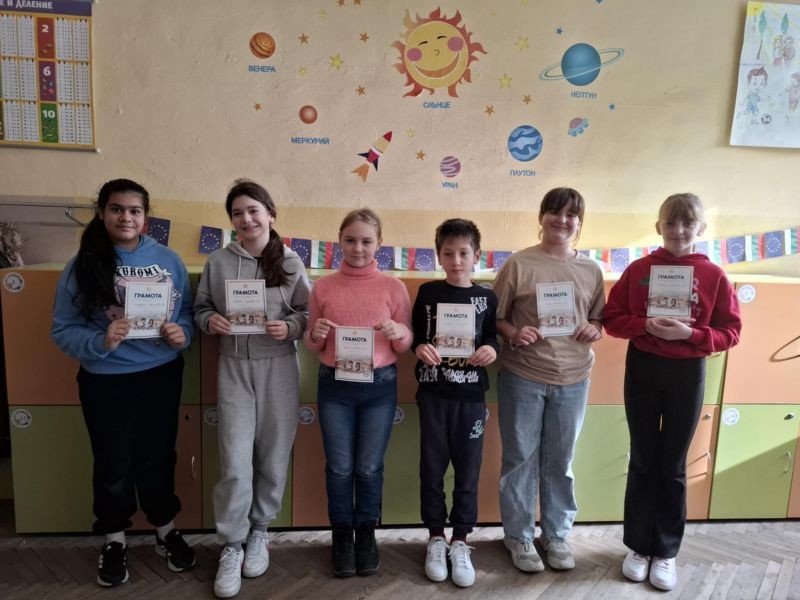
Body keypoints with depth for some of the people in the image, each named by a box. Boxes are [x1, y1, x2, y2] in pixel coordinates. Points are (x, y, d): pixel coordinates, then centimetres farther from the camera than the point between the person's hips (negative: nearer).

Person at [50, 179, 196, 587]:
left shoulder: (167, 260, -4)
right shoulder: (82, 266, -9)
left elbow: (187, 312, 5)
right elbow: (62, 330, -8)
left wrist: (182, 335, -16)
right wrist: (100, 342, -26)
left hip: (162, 376, 2)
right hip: (106, 382, -1)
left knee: (159, 457, 17)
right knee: (113, 463, 15)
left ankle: (165, 529, 40)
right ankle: (114, 540, 39)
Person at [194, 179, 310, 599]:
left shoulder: (291, 263, 1)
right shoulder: (218, 262, 3)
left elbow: (308, 313, 2)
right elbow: (200, 309, 10)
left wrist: (289, 327, -17)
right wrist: (209, 321, -12)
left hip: (278, 367, 0)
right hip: (234, 366, 0)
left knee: (273, 455, 10)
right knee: (235, 461, -2)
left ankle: (259, 531, 32)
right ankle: (232, 546, 18)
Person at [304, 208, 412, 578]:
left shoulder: (393, 287, -1)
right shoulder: (323, 287, 1)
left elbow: (405, 346, 2)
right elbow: (312, 347, 7)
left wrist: (398, 332, -20)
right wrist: (316, 335, -15)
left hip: (379, 385, 0)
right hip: (334, 386, 1)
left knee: (369, 467, 11)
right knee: (339, 466, 11)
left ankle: (366, 534, 32)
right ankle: (342, 535, 31)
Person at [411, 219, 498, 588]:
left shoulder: (486, 298, 4)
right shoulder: (427, 292, 2)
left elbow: (492, 340, 7)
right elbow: (414, 335, 5)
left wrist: (491, 350, -15)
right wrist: (419, 347, -16)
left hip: (471, 394, 1)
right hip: (433, 392, 0)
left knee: (468, 468, 7)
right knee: (432, 466, 8)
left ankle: (460, 541, 22)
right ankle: (436, 538, 25)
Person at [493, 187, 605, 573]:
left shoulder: (590, 270, 6)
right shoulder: (518, 264, -5)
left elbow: (599, 317, 14)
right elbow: (495, 317, -4)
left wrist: (594, 330, -8)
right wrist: (514, 334, -22)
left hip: (573, 379, 3)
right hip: (522, 377, -3)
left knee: (561, 461, 15)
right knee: (520, 459, 8)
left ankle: (557, 535, 33)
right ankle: (519, 536, 27)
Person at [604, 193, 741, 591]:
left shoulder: (713, 276, -4)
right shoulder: (638, 269, -3)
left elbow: (730, 332, -3)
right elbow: (613, 319, -1)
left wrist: (690, 334, -19)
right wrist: (645, 326, -19)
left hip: (688, 373, 0)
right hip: (642, 369, 0)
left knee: (673, 465, 10)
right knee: (643, 460, 10)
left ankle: (666, 552, 26)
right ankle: (639, 546, 26)